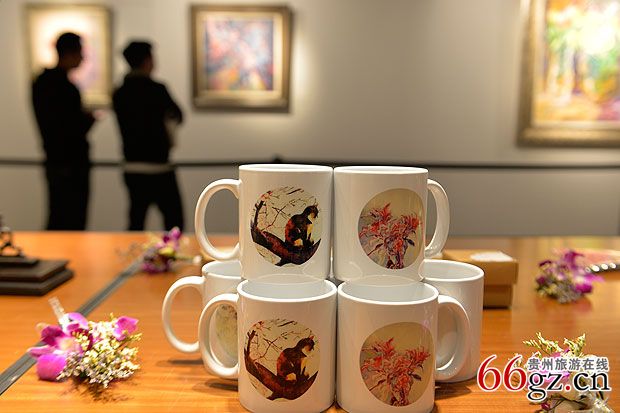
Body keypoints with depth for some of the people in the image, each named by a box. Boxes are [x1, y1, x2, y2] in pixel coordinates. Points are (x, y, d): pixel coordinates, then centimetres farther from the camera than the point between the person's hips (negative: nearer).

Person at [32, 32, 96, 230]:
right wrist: (89, 119, -3)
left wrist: (82, 117, 12)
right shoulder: (65, 87, -18)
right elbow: (73, 131, -20)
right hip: (72, 165, -9)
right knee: (73, 226, -2)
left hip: (53, 162, 9)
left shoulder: (41, 81, 11)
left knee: (56, 221, 17)